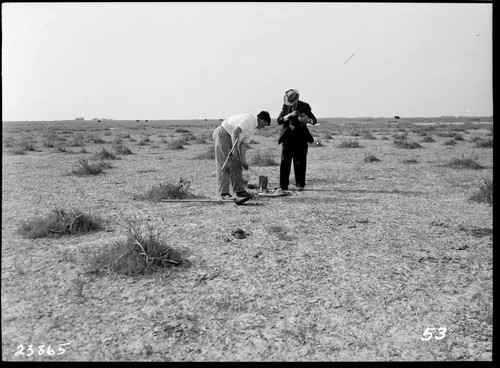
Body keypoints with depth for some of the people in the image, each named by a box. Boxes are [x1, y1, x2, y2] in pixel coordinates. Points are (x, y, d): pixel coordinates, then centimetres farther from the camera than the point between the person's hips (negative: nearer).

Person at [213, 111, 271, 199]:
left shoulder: (254, 128, 13)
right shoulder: (249, 119, -17)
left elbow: (244, 144, 11)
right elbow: (235, 131, -27)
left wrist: (243, 160, 6)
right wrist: (234, 148, -29)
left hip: (232, 139, 10)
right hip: (222, 134, -10)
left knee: (236, 165, 9)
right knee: (224, 165, -10)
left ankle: (239, 190, 15)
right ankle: (224, 193, -9)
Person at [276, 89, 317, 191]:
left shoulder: (304, 106, -2)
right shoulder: (285, 106, 5)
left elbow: (314, 120, -4)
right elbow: (279, 121, -3)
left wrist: (308, 120, -28)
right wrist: (290, 115, -20)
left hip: (300, 136, -2)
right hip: (288, 136, 2)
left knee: (300, 162, -1)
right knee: (285, 161, -3)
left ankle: (300, 185, 8)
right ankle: (283, 185, 0)